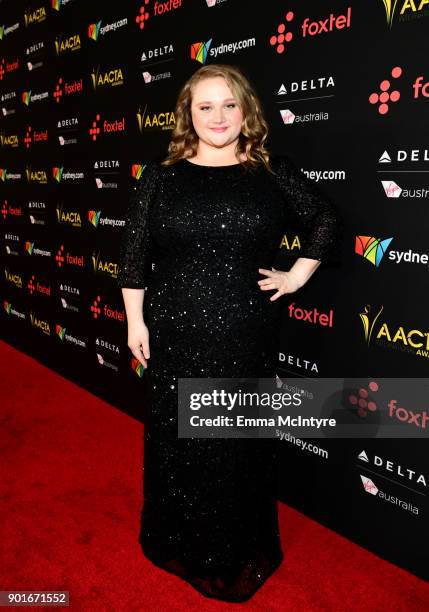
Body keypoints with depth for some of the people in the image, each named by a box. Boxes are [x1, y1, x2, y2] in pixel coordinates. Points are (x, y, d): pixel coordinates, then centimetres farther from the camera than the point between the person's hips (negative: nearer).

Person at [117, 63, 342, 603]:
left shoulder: (273, 174, 2)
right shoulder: (161, 176, 3)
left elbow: (326, 219, 13)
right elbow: (133, 252, 3)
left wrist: (298, 275, 4)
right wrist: (134, 319, -1)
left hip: (246, 336, 0)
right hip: (175, 333, 0)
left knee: (243, 439, 12)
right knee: (176, 437, 11)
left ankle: (242, 548, 37)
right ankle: (179, 541, 37)